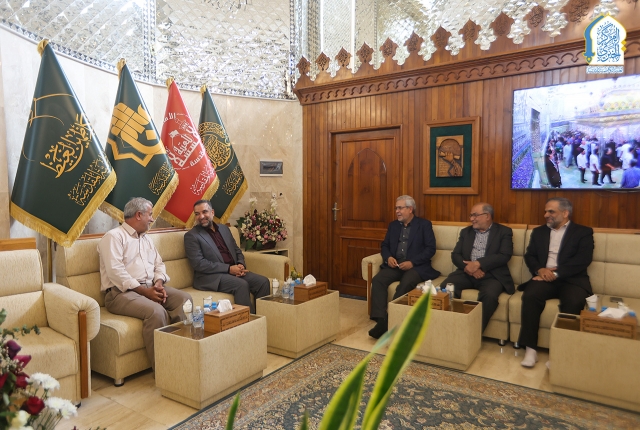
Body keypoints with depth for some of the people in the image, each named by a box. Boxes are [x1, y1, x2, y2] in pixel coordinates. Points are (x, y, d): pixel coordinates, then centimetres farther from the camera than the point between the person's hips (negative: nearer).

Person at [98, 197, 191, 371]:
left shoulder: (146, 238, 21)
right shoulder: (113, 237, -4)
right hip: (122, 292, -7)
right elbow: (115, 272, -17)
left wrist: (159, 284, -6)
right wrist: (145, 291, -20)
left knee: (185, 298, -15)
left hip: (151, 287, 8)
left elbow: (159, 265, 17)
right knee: (156, 311, -33)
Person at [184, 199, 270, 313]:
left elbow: (237, 251, 21)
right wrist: (228, 268, -17)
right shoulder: (191, 236, -3)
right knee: (242, 285, -31)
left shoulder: (224, 228, 17)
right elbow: (198, 264, -12)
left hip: (234, 271, 6)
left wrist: (241, 265, -3)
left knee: (263, 282, -14)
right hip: (211, 276, -6)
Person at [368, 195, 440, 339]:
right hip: (395, 265, 5)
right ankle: (381, 321, -29)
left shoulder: (424, 224, 4)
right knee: (377, 280, -25)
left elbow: (431, 249, -4)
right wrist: (388, 257, -5)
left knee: (405, 285, -35)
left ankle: (391, 321, -29)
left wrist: (412, 262, -15)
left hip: (416, 266, -4)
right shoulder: (393, 225, 19)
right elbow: (385, 245, 19)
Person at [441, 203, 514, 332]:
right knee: (445, 287, -24)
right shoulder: (466, 232, 16)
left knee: (489, 295, -35)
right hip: (467, 273, 4)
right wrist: (468, 267, -13)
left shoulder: (504, 232, 5)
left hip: (492, 275, -3)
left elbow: (505, 256, -9)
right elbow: (455, 255, 8)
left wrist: (478, 263, -19)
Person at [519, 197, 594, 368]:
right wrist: (540, 269, -10)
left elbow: (583, 260, -6)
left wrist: (556, 273, -16)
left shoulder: (583, 232, 9)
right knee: (530, 296, -30)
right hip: (544, 277, 2)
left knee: (573, 303, -35)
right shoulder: (539, 232, 20)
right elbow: (529, 256, 12)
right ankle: (530, 348, -23)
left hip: (571, 279, -2)